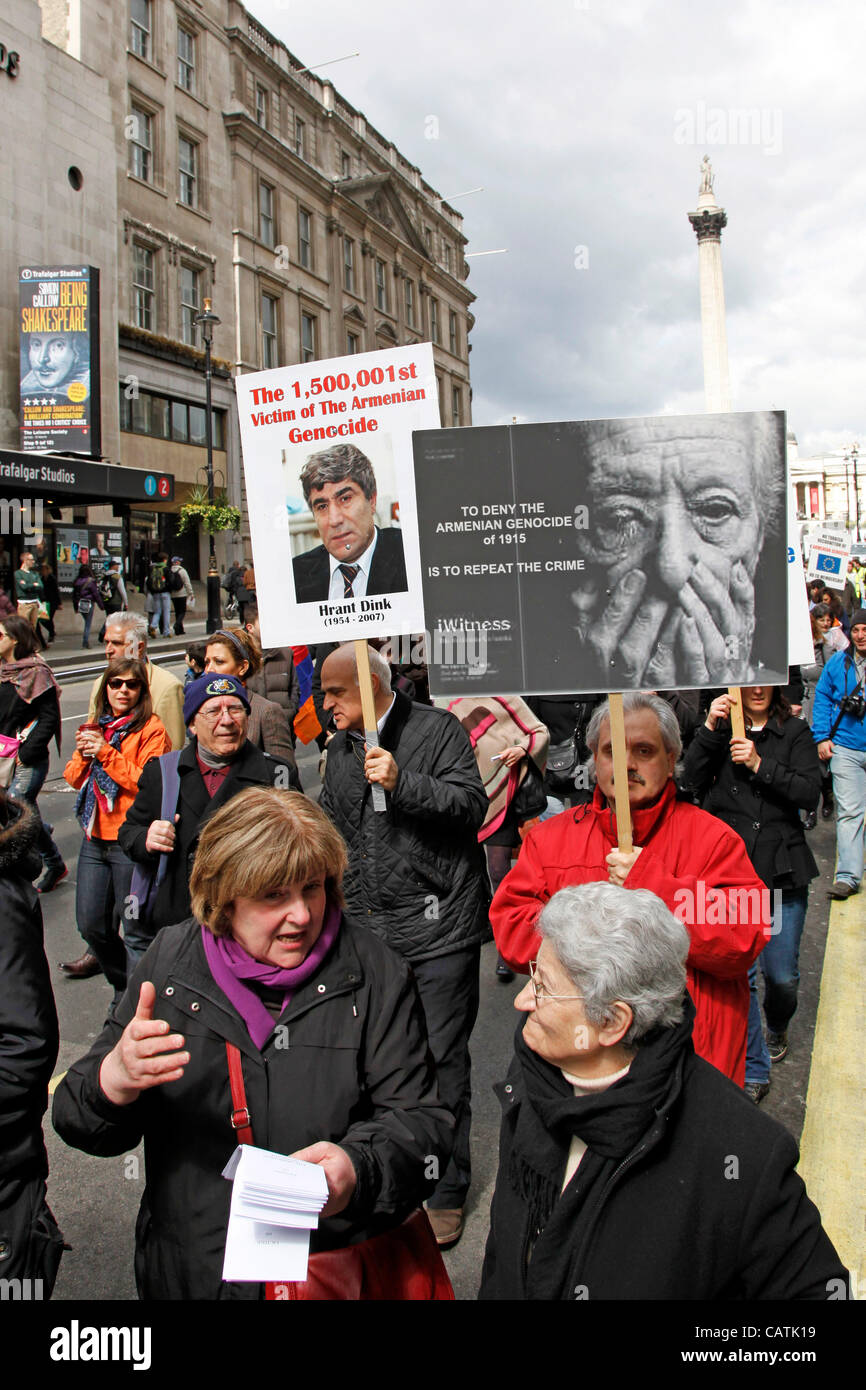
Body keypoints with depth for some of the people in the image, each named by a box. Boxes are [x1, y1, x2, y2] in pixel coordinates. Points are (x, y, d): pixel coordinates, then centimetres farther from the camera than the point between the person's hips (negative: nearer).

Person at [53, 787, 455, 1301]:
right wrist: (116, 1080, -28)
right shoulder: (172, 962, -5)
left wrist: (357, 1169, -33)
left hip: (341, 1265, -2)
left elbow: (420, 1118, -12)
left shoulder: (376, 974, -11)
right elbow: (76, 1117, -4)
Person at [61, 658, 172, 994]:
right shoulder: (96, 728, 14)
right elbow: (73, 778, 15)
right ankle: (121, 978, 34)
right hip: (95, 838, 7)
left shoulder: (151, 730, -7)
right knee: (89, 922, 10)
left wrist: (106, 753, -19)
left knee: (134, 925, 1)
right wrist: (83, 754, -5)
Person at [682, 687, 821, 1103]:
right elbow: (692, 780, -7)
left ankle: (777, 1026, 41)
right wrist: (710, 729, -18)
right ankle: (753, 1069, 11)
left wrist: (760, 765, -17)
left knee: (781, 975, 8)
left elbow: (810, 794, -7)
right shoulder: (721, 730, 5)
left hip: (782, 870, 1)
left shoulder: (795, 732, 4)